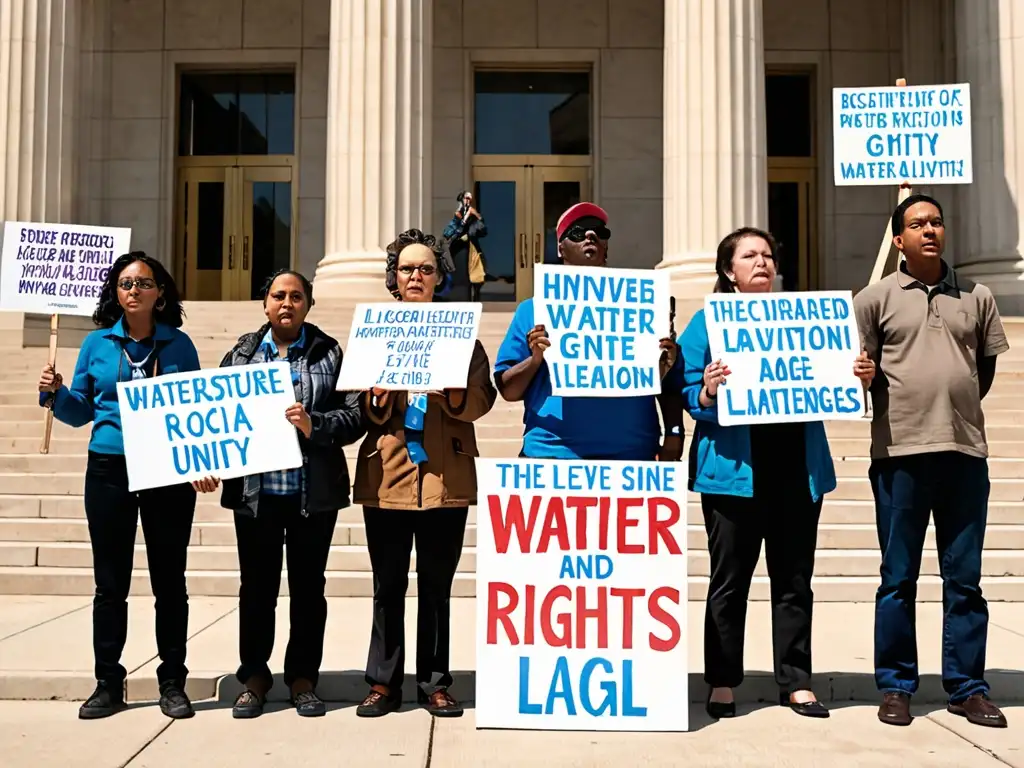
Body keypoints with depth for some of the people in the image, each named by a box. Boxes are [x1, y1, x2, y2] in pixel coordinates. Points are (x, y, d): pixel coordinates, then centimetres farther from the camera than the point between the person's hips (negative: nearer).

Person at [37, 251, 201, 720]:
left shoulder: (179, 345, 3)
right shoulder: (97, 343, 6)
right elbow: (81, 412, 12)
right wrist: (54, 394, -7)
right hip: (109, 471, 1)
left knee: (169, 580, 5)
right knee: (110, 582, 7)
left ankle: (173, 683, 16)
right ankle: (108, 683, 19)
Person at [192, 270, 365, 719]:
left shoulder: (330, 354, 3)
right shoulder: (242, 354, 9)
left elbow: (356, 415, -4)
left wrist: (314, 426, -19)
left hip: (314, 491, -1)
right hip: (255, 491, 1)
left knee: (308, 586, 8)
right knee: (257, 586, 9)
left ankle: (302, 678, 21)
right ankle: (254, 677, 23)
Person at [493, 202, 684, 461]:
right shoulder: (534, 309, 9)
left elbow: (669, 385, 10)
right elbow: (508, 390, 6)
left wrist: (674, 434, -5)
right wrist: (535, 359, -12)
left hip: (631, 453, 1)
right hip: (551, 452, -1)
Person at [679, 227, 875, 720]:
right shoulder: (708, 323, 5)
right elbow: (688, 393, -2)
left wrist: (858, 377, -3)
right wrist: (708, 391, -23)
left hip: (798, 466, 4)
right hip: (734, 468, -3)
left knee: (794, 579, 8)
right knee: (730, 579, 4)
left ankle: (796, 681, 19)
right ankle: (722, 682, 15)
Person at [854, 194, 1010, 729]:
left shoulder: (976, 297, 12)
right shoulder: (875, 298, 5)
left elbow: (988, 365, 17)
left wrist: (957, 408, 8)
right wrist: (897, 409, -10)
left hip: (965, 451, 2)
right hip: (899, 452, -2)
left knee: (964, 578, 8)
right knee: (898, 578, 5)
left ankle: (967, 688, 18)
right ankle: (896, 686, 15)